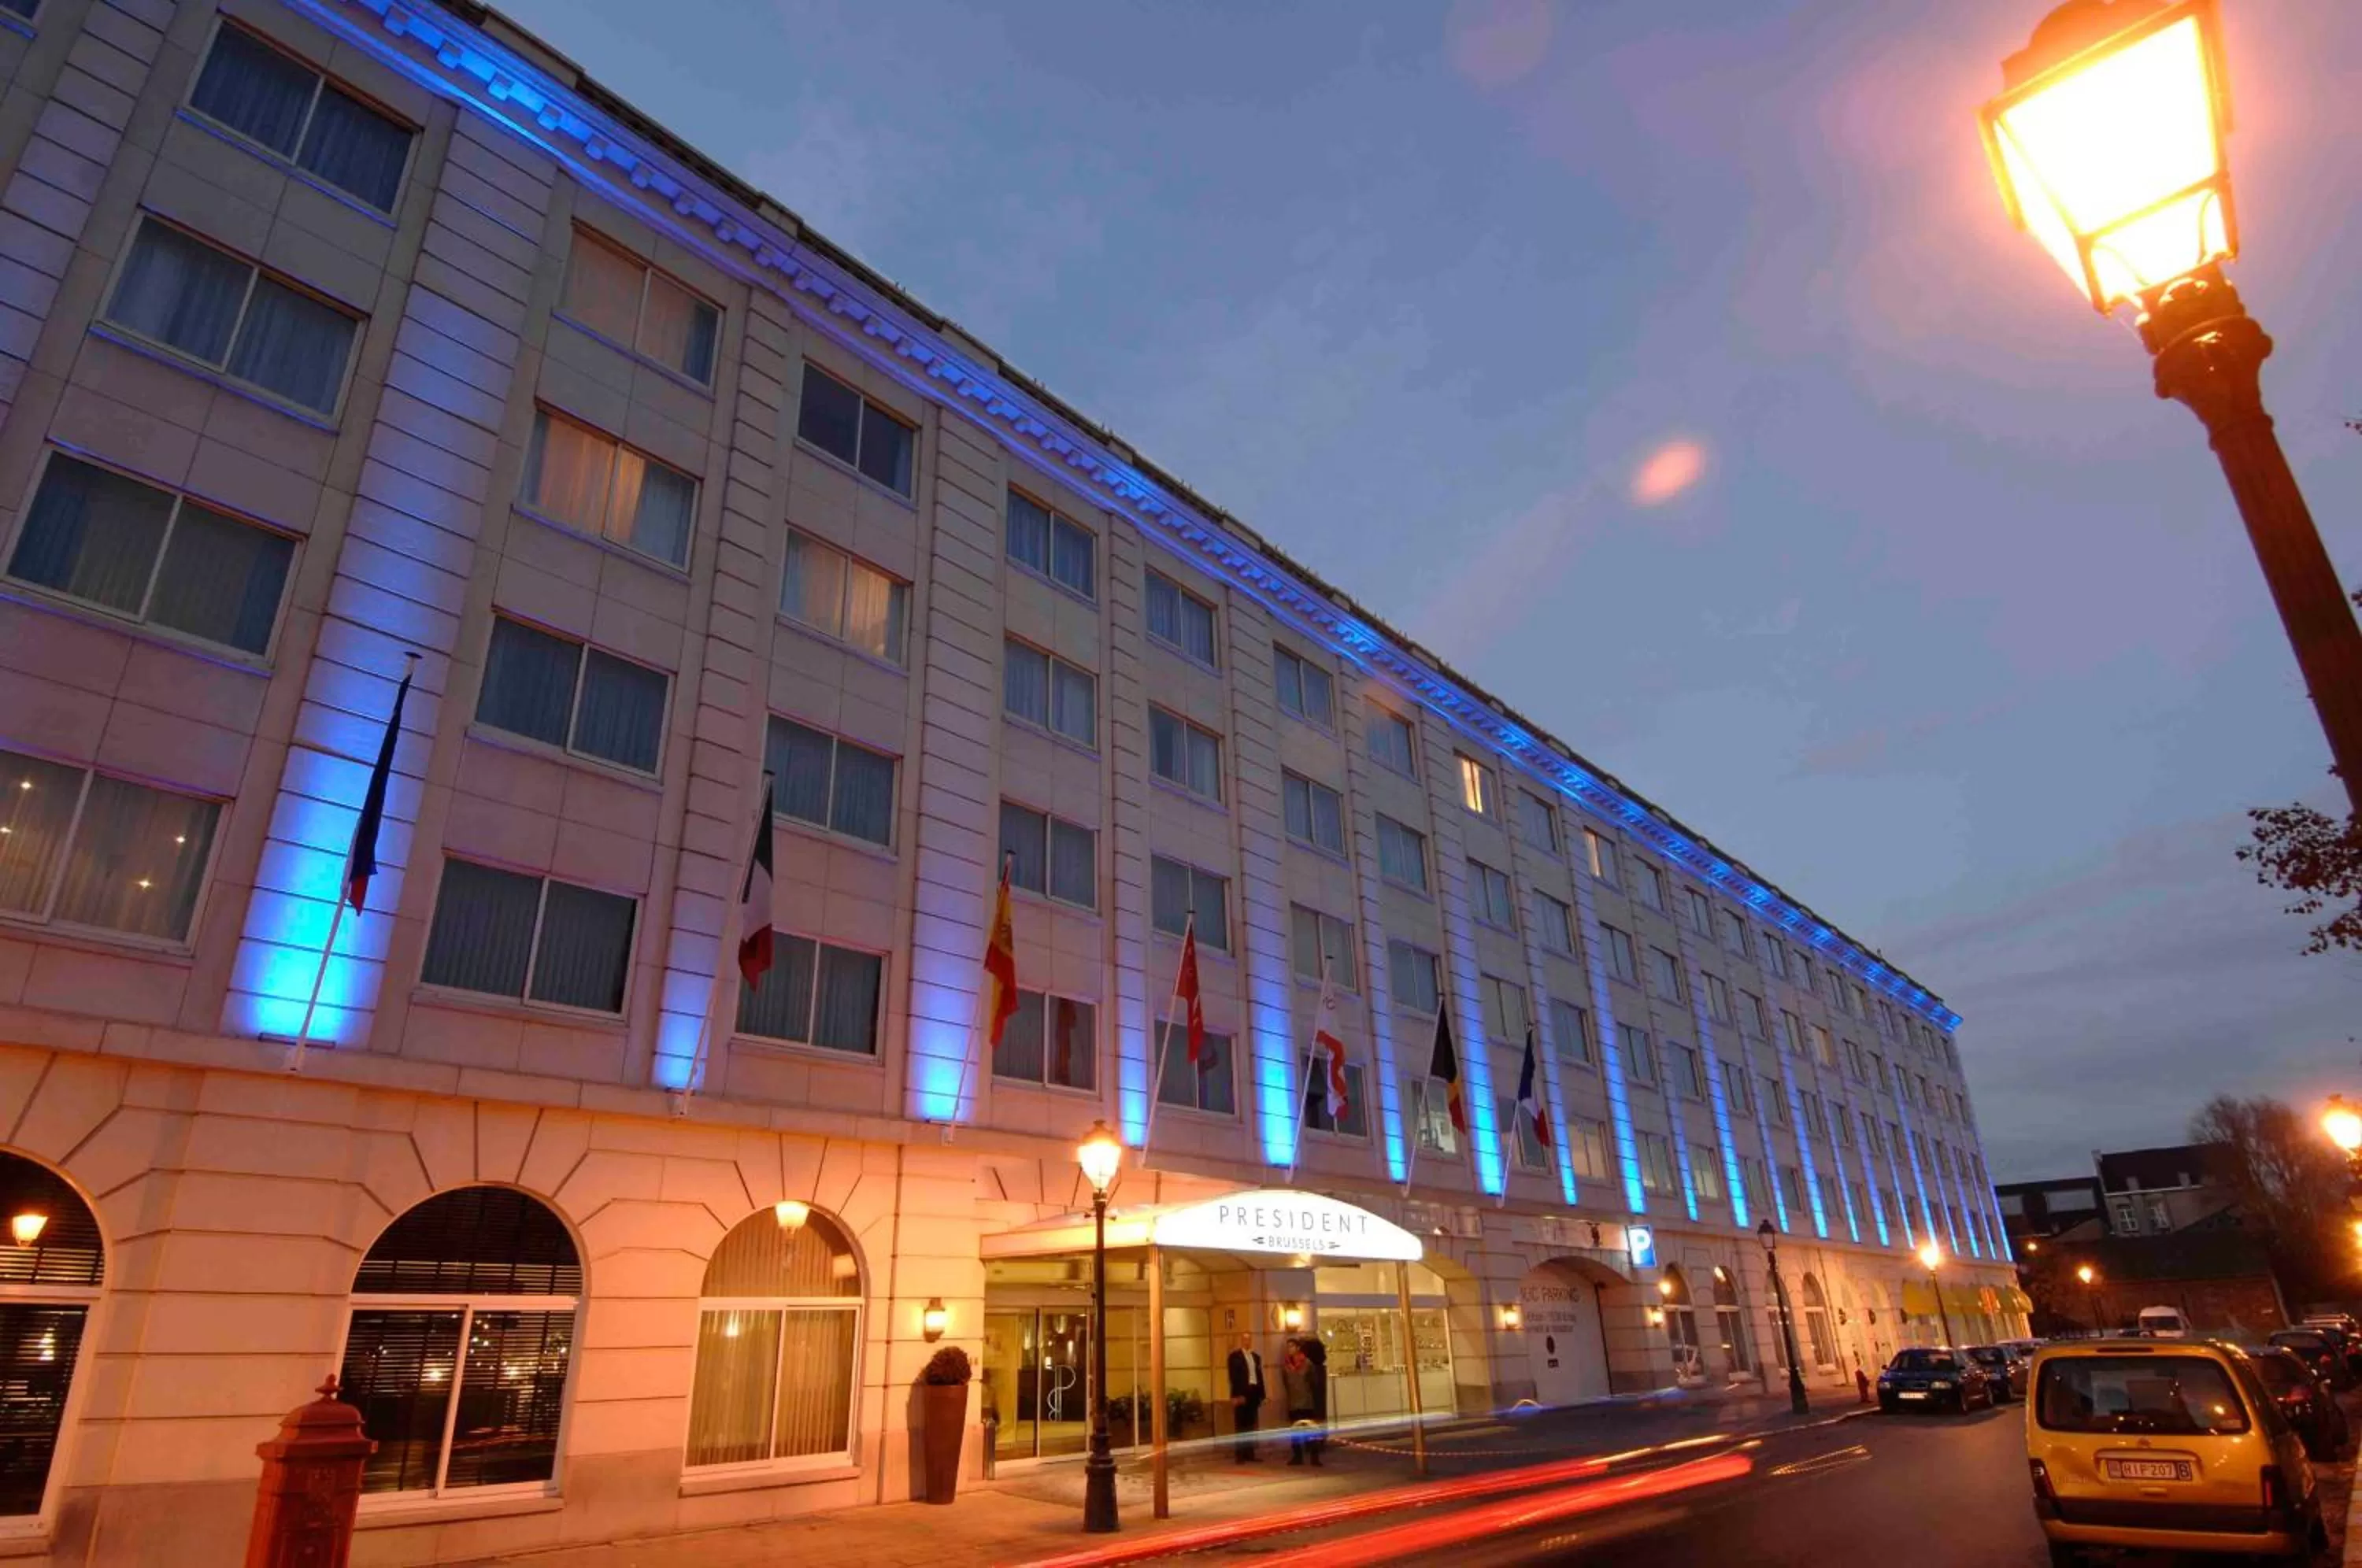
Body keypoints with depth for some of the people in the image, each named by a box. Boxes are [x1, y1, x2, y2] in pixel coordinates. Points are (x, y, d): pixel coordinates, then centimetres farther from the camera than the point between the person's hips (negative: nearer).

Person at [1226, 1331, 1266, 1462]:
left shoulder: (1256, 1356, 16)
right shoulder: (1235, 1356, -2)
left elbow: (1260, 1376, 15)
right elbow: (1234, 1377, -8)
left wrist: (1261, 1395, 8)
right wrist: (1237, 1395, -17)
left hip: (1254, 1393, 6)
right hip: (1241, 1394, -5)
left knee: (1252, 1425, 7)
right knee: (1241, 1425, -3)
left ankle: (1250, 1454, 13)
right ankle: (1240, 1455, 1)